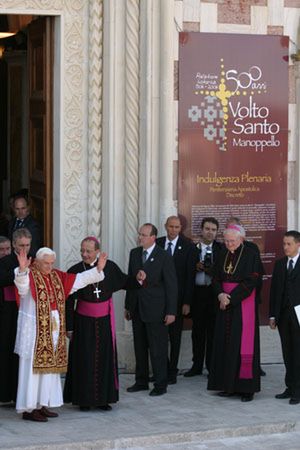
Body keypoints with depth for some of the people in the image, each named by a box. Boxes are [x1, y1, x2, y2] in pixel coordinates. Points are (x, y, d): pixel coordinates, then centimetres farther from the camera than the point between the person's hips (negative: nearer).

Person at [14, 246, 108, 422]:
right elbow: (21, 284, -33)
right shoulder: (29, 276, -10)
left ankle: (42, 404, 17)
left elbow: (80, 280, 14)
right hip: (34, 329, -7)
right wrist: (22, 269, -53)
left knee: (49, 366, 10)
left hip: (53, 328, 7)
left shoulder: (56, 276, 11)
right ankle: (28, 409, -4)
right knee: (32, 367, -6)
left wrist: (98, 269, 4)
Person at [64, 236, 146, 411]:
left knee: (105, 358, 6)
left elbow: (124, 282, 10)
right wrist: (69, 326, -4)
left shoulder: (110, 267, -5)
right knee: (84, 359, 3)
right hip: (83, 321, -1)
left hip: (105, 321, 2)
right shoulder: (75, 271, -8)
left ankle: (103, 398, 17)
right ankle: (84, 399, 14)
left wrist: (138, 280, -11)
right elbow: (69, 301, -4)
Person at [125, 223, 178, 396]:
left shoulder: (164, 257, -9)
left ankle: (160, 384, 6)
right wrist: (128, 306, 12)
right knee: (139, 347, 12)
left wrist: (171, 311, -12)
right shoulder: (134, 253, 9)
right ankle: (141, 381, 22)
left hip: (155, 310, -6)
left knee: (158, 349, -2)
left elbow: (171, 285, -9)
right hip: (137, 309, 6)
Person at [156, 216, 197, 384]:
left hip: (177, 298, -2)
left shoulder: (188, 246, -3)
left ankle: (172, 372, 16)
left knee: (175, 336, 7)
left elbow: (190, 275, -5)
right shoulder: (157, 244, 4)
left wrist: (187, 302, -9)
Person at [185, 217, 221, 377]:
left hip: (214, 293, -2)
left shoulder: (221, 249, 3)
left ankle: (212, 366, 11)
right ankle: (197, 365, 18)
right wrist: (196, 267, -13)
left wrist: (208, 269, -16)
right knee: (198, 330, 9)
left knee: (213, 330, 2)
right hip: (197, 293, 2)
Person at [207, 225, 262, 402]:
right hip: (225, 303, 6)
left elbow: (251, 281, -13)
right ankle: (229, 385, 10)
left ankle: (247, 387, -3)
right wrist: (221, 294, -11)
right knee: (226, 344, 5)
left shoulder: (251, 255, -7)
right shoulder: (223, 255, 10)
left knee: (244, 344, -6)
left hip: (244, 304, -6)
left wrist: (231, 298, -15)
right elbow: (216, 278, 9)